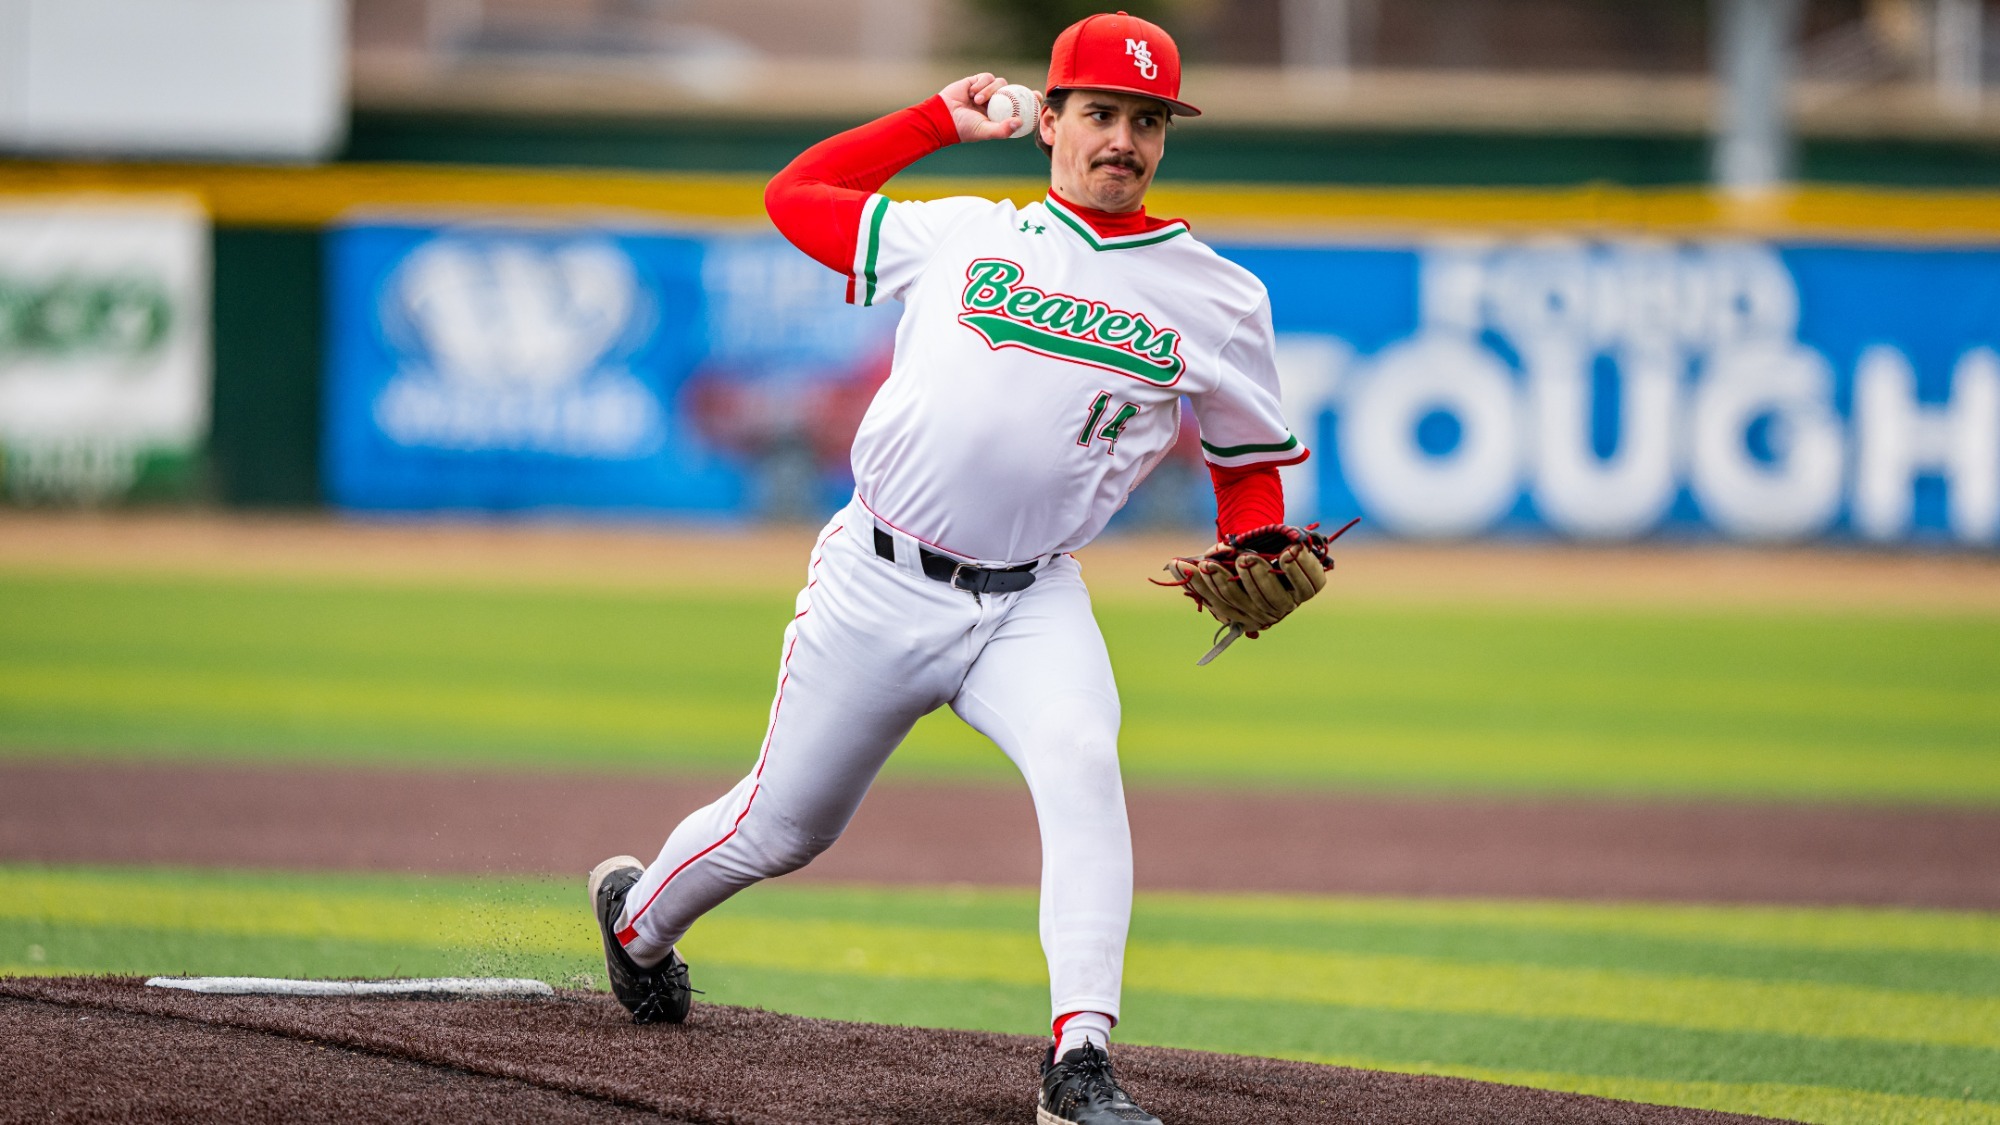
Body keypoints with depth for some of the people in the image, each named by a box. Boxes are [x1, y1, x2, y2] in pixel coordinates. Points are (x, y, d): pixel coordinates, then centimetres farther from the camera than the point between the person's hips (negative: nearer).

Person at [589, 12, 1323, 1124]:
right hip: (879, 583, 0)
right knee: (782, 827, 10)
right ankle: (638, 920, 43)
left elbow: (1252, 462, 12)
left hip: (1033, 605, 0)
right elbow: (792, 196, 15)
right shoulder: (959, 235, 6)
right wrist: (941, 118, 13)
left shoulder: (1219, 298, 5)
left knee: (1080, 765, -29)